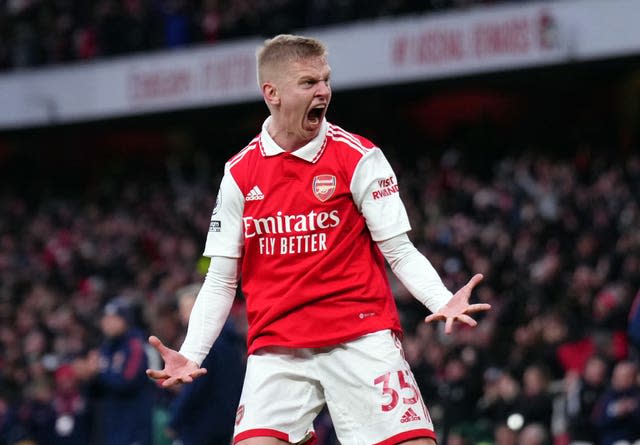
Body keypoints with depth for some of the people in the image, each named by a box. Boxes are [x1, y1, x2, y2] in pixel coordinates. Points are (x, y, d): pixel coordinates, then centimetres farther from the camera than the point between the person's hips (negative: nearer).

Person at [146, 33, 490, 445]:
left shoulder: (358, 157, 1)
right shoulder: (240, 173, 7)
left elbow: (400, 252, 0)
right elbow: (221, 280, 9)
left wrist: (443, 302, -19)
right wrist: (191, 356, -3)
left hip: (362, 338, -1)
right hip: (276, 350, 1)